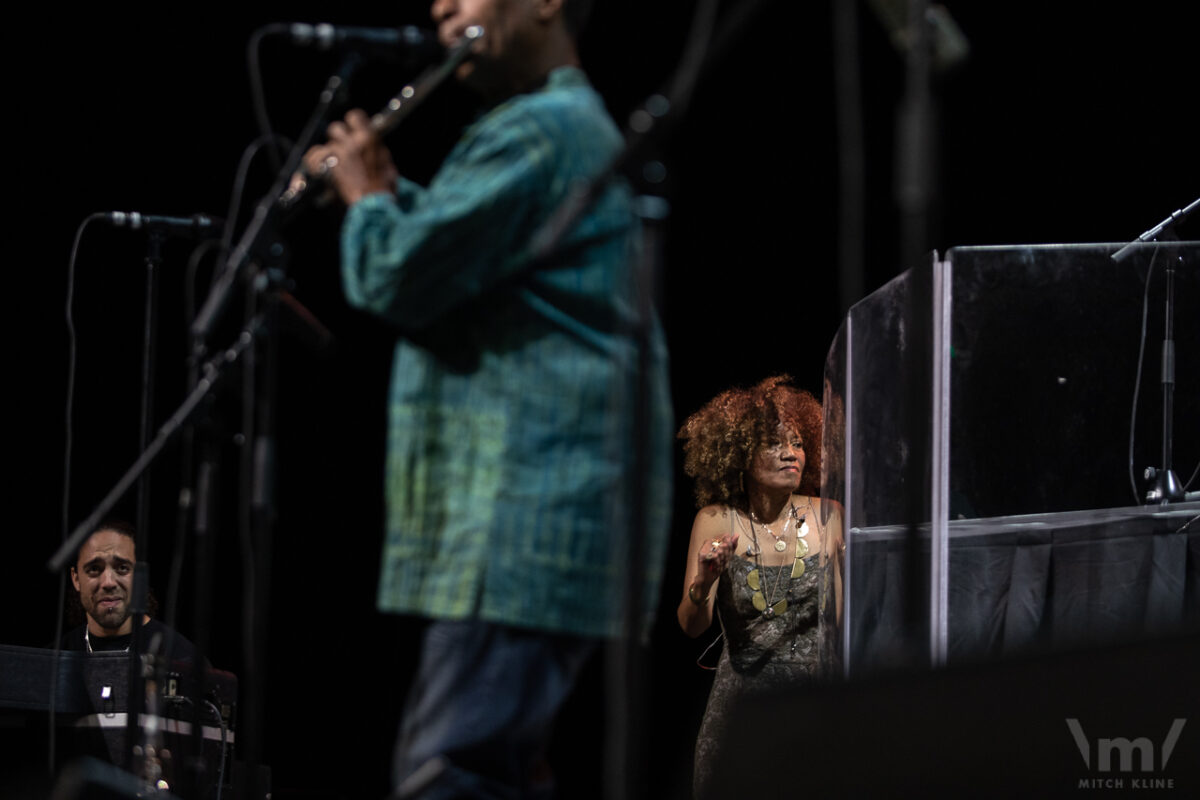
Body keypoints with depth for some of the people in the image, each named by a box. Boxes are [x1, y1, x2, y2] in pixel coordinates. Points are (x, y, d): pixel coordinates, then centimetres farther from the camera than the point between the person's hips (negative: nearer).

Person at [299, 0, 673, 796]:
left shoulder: (536, 132, -12)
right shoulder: (580, 126, 23)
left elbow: (399, 277, -17)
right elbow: (460, 245, 37)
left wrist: (367, 198, 2)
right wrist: (391, 193, 22)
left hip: (523, 518, -11)